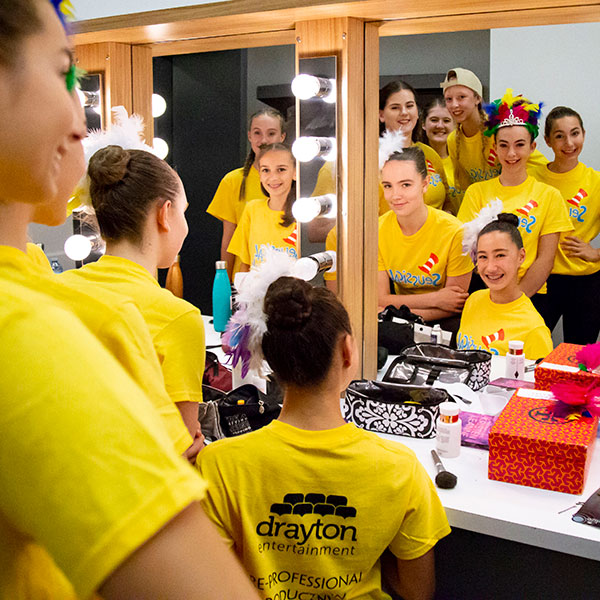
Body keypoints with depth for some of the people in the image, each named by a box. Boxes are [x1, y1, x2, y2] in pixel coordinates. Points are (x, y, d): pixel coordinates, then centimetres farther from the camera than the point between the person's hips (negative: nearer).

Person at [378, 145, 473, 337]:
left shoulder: (454, 233, -18)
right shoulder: (377, 230, -8)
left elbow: (455, 306, -11)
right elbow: (380, 300, -7)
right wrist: (435, 299, -18)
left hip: (441, 321, -3)